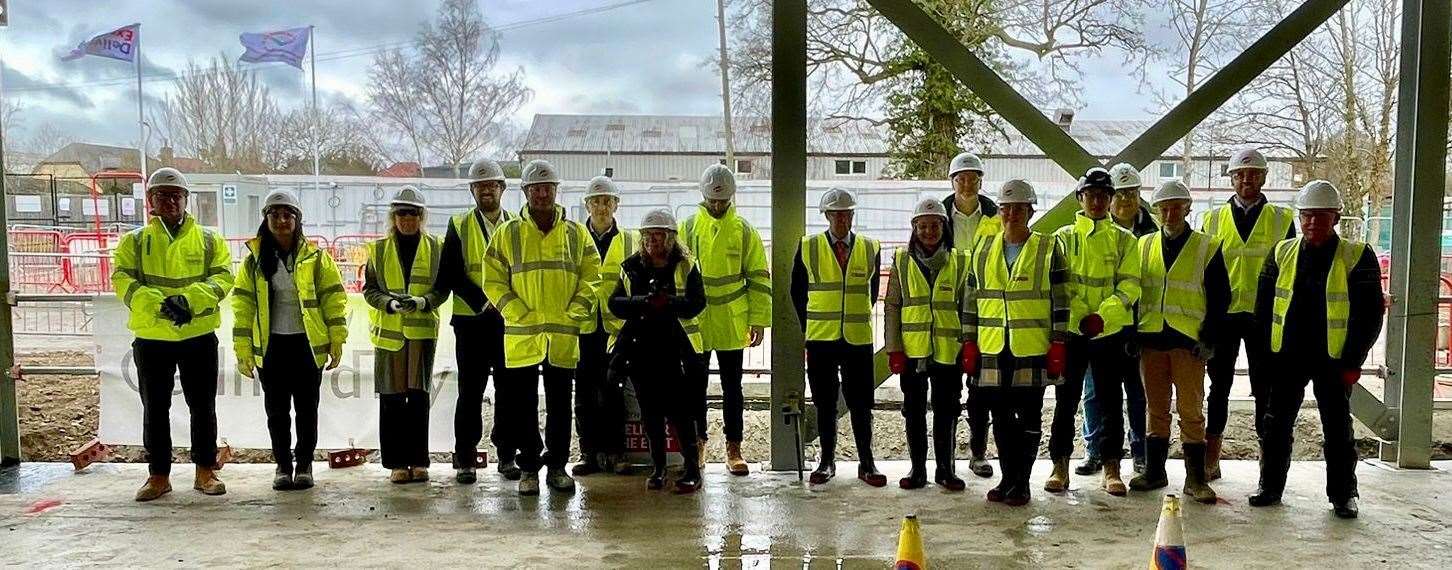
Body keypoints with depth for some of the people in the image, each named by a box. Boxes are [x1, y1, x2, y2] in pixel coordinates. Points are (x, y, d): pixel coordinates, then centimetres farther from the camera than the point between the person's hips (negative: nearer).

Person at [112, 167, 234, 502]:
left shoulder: (210, 240, 6)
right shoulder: (134, 242, 5)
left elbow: (223, 277, -6)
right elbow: (122, 280, -8)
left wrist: (189, 298, -24)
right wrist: (159, 304, -24)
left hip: (199, 336, 0)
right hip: (151, 339, 0)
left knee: (203, 407, 7)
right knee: (155, 409, 8)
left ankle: (205, 472, 19)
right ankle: (159, 476, 20)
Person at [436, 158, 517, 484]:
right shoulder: (459, 226, 5)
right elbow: (451, 275, -3)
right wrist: (483, 301, -13)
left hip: (509, 320, 2)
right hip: (471, 320, -1)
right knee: (471, 391, 2)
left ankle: (507, 454, 15)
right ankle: (465, 460, 10)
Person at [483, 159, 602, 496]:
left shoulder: (577, 234, 8)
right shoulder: (507, 234, 4)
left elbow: (591, 278, 7)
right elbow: (493, 281, 2)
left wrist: (573, 314, -5)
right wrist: (520, 314, -8)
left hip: (564, 335, 1)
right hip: (522, 335, -1)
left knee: (559, 405, 8)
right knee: (524, 405, 5)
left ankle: (557, 466, 19)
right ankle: (528, 468, 16)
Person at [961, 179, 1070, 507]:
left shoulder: (1048, 250, 0)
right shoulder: (983, 251, 10)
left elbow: (1060, 302, -2)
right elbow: (971, 299, 13)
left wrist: (1058, 346, -7)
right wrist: (968, 343, 8)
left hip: (1033, 350, -3)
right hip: (992, 350, 3)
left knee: (1029, 418, 4)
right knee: (1001, 419, 10)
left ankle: (1022, 483, 13)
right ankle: (1007, 479, 22)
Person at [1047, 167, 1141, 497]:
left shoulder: (1123, 240, 7)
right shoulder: (1064, 238, 6)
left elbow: (1129, 285, -2)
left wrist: (1102, 316, -17)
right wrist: (1081, 318, -14)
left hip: (1111, 331, 0)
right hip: (1071, 330, 0)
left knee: (1110, 402, 5)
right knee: (1066, 401, 4)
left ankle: (1111, 469, 14)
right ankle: (1060, 467, 13)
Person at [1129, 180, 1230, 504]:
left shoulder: (1207, 249, 2)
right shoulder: (1144, 246, 12)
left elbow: (1220, 298, 2)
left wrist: (1208, 339, -6)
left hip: (1188, 341, -3)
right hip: (1151, 340, 3)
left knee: (1191, 411, -1)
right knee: (1157, 408, 10)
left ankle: (1195, 478, 6)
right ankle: (1154, 471, 19)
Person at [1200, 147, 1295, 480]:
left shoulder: (1282, 220, 5)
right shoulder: (1213, 220, 8)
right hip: (1222, 315, 1)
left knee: (1265, 391, 4)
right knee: (1219, 388, 7)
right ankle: (1210, 462, 14)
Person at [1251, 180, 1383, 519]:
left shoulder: (1357, 257, -4)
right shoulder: (1282, 253, 6)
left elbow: (1370, 313, -5)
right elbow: (1264, 305, 10)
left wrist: (1353, 361, -9)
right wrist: (1266, 352, 3)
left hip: (1334, 360, -3)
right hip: (1287, 357, 3)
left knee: (1338, 428, 6)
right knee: (1277, 423, 7)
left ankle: (1343, 495, 18)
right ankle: (1270, 487, 19)